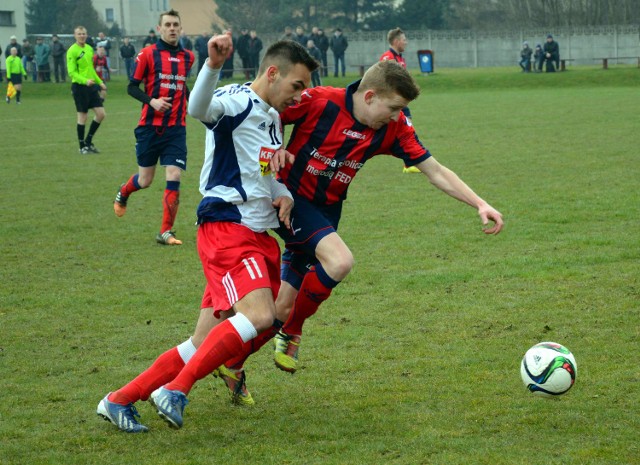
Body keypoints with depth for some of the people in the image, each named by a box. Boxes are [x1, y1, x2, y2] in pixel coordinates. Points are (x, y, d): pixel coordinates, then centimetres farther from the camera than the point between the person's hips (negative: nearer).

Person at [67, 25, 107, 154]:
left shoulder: (89, 48, 12)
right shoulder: (72, 51, -10)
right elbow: (71, 72, -15)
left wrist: (100, 82, 22)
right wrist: (85, 81, -28)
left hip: (91, 86, 7)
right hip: (79, 86, -7)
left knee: (101, 114, 2)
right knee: (83, 116, -1)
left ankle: (88, 141, 16)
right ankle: (82, 146, 11)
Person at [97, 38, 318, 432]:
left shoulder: (273, 117, 19)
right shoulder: (236, 101, -10)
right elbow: (199, 109, -35)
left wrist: (284, 195, 9)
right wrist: (213, 66, -54)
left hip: (258, 237, 9)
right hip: (226, 229, -9)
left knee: (207, 343, 6)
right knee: (260, 315, -27)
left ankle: (120, 400, 15)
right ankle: (175, 390, -17)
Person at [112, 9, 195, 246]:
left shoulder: (187, 57, 9)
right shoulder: (148, 54, -4)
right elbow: (132, 87, -3)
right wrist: (151, 101, -19)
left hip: (176, 128, 2)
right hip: (150, 126, -2)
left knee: (174, 178, -9)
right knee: (145, 180, 7)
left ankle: (166, 232, -1)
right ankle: (123, 193, 42)